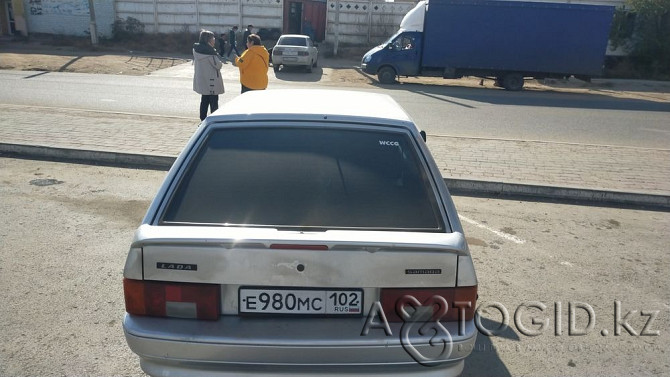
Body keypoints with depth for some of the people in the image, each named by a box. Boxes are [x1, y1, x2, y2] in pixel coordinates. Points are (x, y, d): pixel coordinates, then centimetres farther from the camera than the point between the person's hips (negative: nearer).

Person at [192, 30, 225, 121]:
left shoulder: (196, 49, 4)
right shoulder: (209, 51, -21)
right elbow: (217, 65, -18)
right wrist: (221, 64, 4)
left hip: (201, 81, 8)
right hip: (211, 81, -8)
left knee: (204, 100, 18)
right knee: (214, 102, 0)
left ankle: (203, 119, 25)